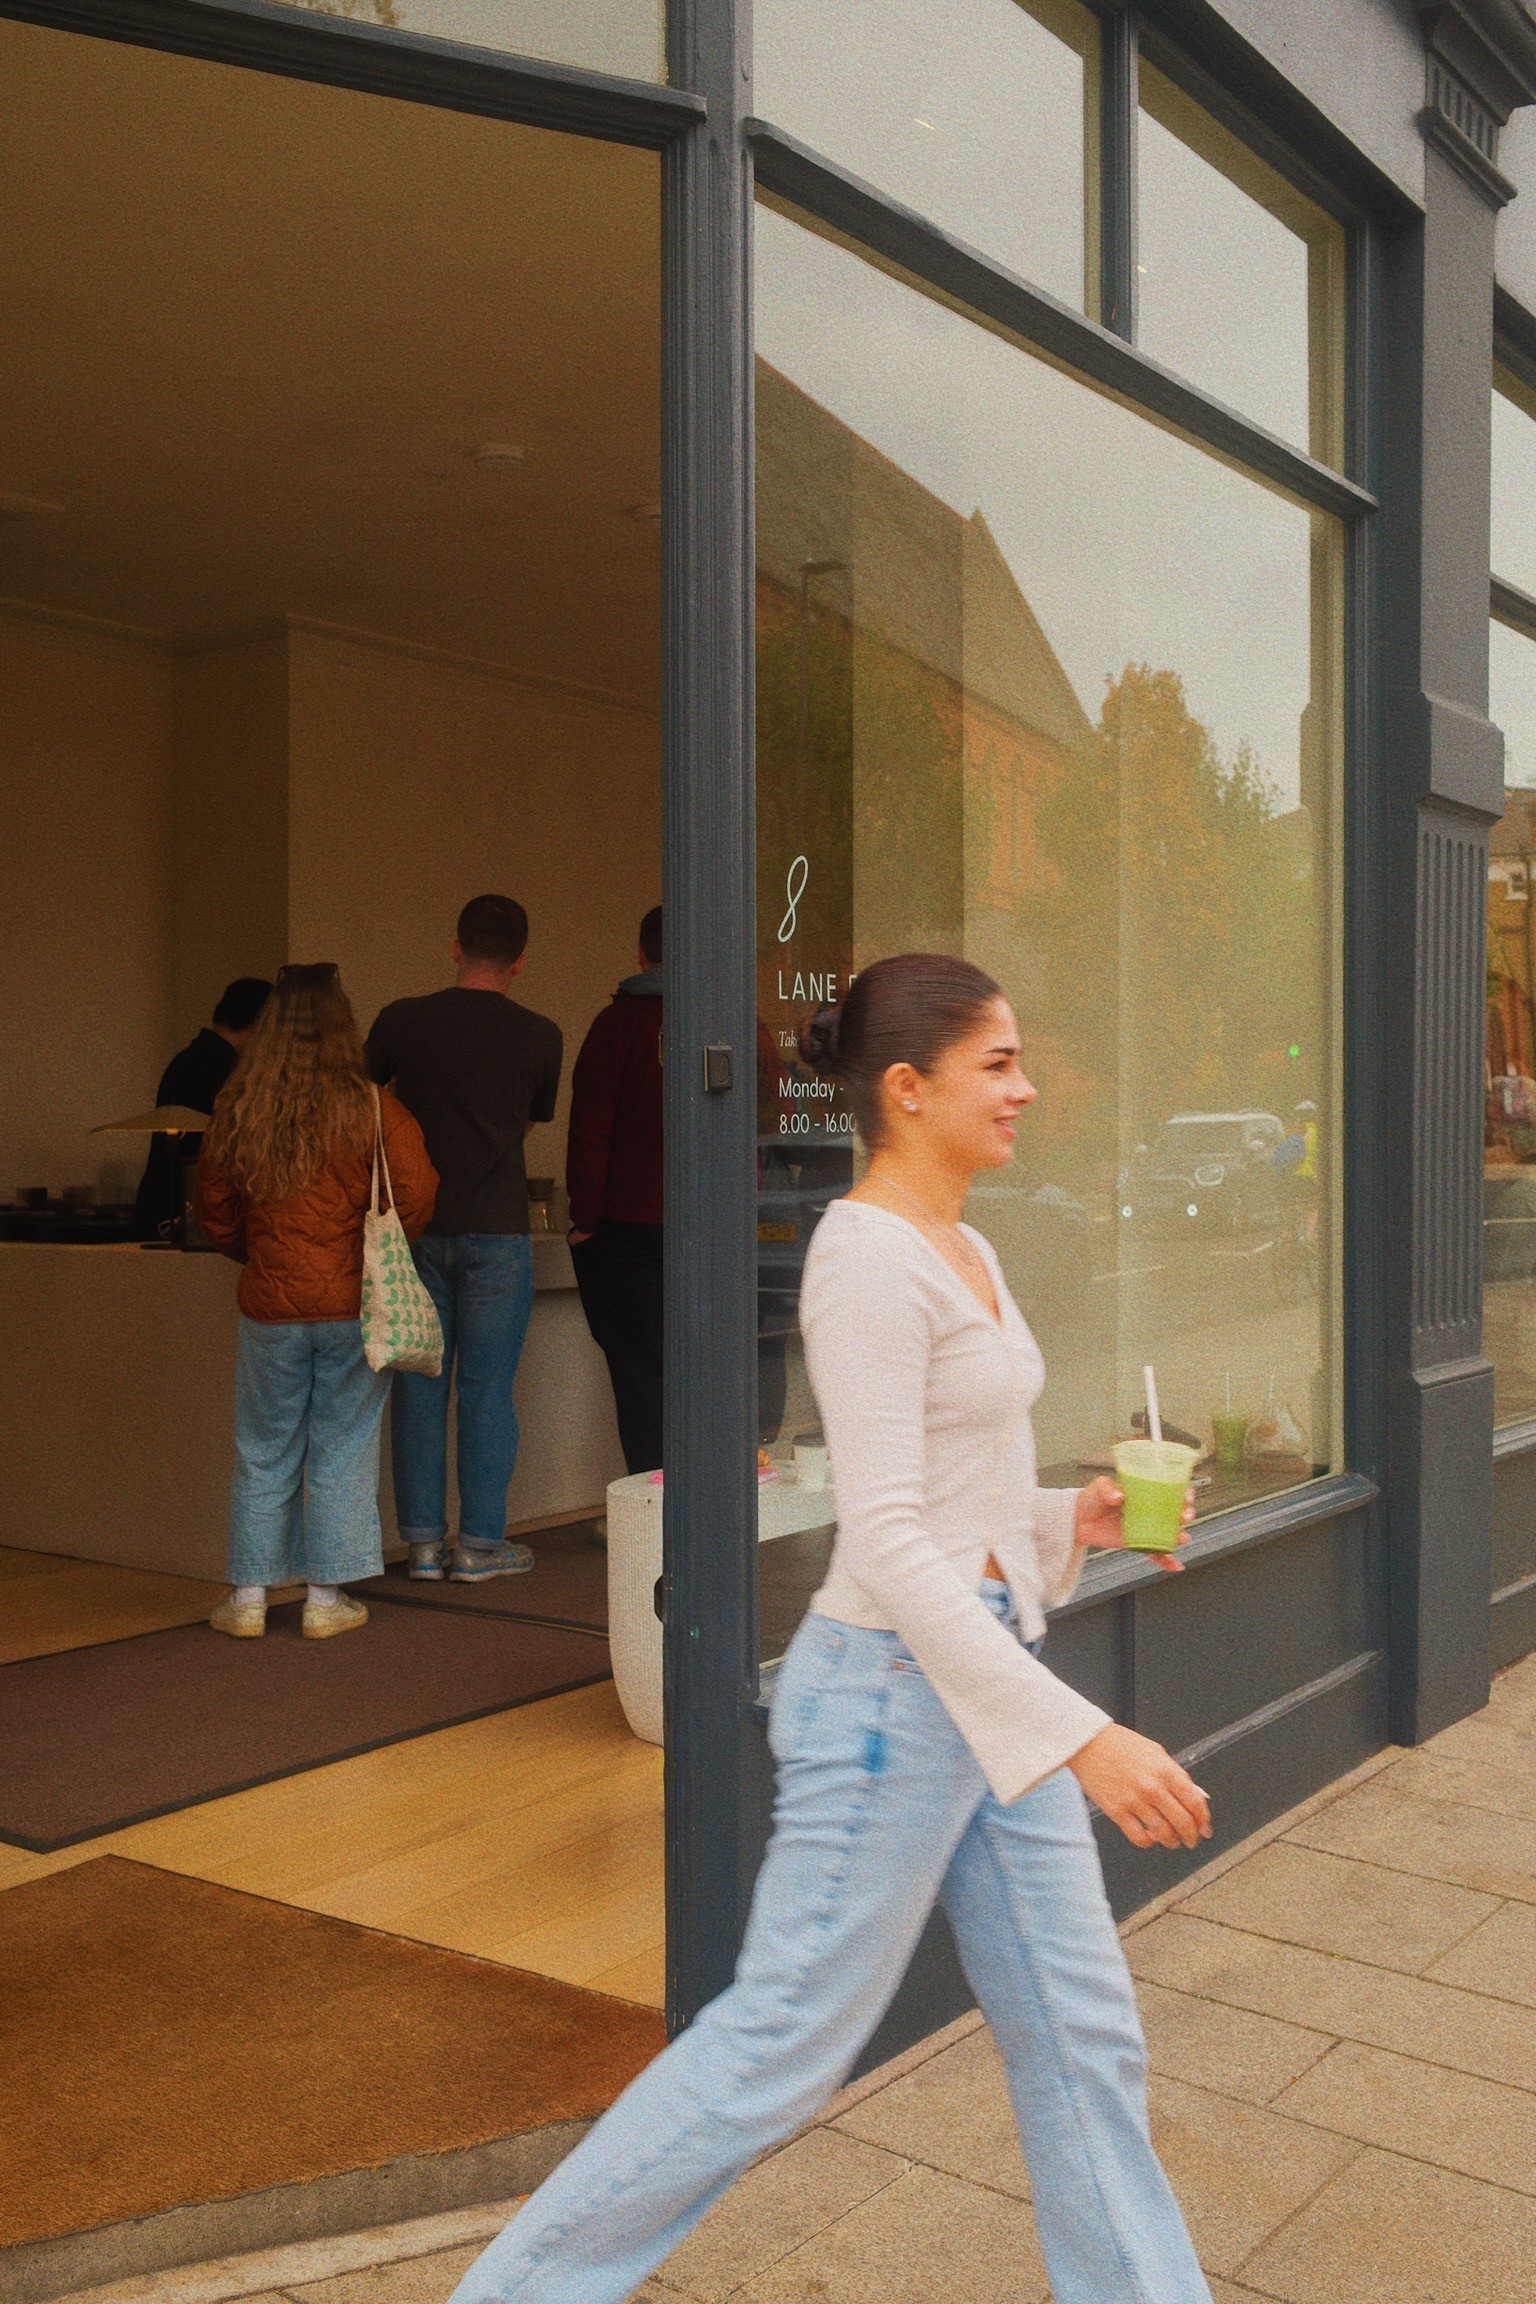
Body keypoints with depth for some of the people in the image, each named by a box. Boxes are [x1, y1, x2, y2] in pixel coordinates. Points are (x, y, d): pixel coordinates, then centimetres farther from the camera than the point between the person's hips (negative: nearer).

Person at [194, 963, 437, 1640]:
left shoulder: (237, 1110, -1)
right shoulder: (371, 1109, -9)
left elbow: (212, 1206, 8)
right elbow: (415, 1195, -8)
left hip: (270, 1304, 2)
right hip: (354, 1304, -2)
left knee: (263, 1453, 13)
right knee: (342, 1450, 8)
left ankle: (248, 1597, 19)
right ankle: (326, 1598, 13)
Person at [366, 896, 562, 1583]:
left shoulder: (402, 1021, -2)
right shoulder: (538, 1036, -3)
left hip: (417, 1229, 2)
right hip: (497, 1230, -1)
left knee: (419, 1384, 9)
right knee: (487, 1389, 5)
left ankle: (424, 1540, 14)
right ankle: (480, 1544, 10)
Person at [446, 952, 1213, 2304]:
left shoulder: (967, 1254, 11)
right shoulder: (868, 1256, -18)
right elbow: (889, 1540, -25)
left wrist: (1076, 1520, 3)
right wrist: (1079, 1736, -26)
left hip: (990, 1677, 9)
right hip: (893, 1691, -9)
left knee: (1083, 2036, 16)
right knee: (782, 2052, 5)